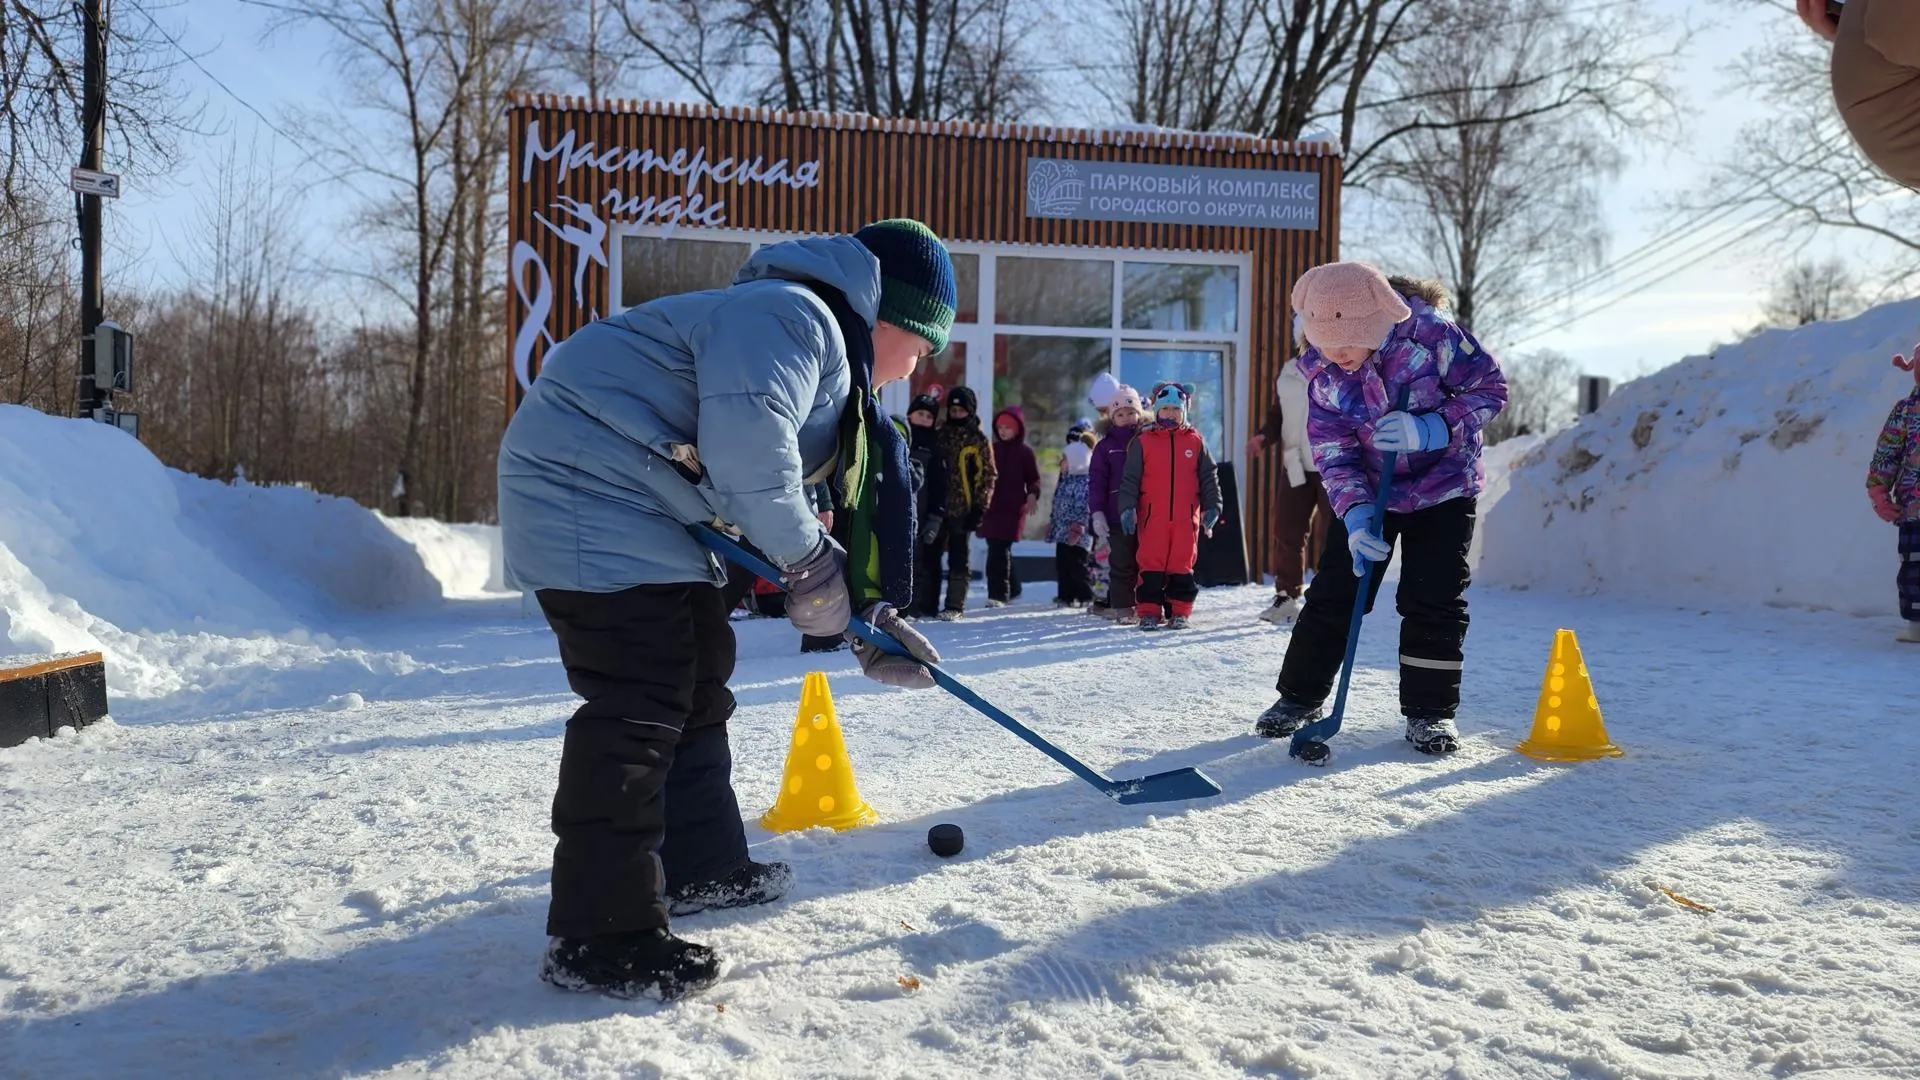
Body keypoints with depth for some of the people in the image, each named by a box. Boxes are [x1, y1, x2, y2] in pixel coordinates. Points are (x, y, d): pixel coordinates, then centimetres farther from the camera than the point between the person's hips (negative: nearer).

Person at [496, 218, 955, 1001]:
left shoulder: (837, 371, 19)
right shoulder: (792, 318, -15)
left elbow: (842, 506, 22)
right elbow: (747, 448, -30)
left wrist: (872, 616, 14)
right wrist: (808, 558, -16)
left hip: (651, 507, 11)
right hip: (590, 492, -11)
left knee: (698, 670, 17)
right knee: (639, 705, -14)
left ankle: (698, 868, 30)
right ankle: (598, 939, -8)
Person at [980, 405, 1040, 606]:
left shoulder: (1024, 452, 3)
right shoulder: (992, 449, 13)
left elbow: (1033, 479, 5)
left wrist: (1032, 496, -13)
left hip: (1012, 509, -4)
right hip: (991, 507, 4)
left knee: (999, 551, -12)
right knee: (1000, 551, 10)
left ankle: (998, 594, -9)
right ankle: (1012, 588, 28)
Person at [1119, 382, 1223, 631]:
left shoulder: (1195, 441, 8)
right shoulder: (1143, 442, 4)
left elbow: (1208, 477, 12)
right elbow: (1130, 478, 4)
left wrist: (1211, 507, 6)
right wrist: (1127, 508, -4)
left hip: (1186, 516, 1)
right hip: (1152, 516, -1)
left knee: (1182, 564, 5)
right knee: (1151, 564, 1)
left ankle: (1179, 612, 12)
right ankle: (1149, 612, 6)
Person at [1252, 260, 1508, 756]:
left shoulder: (1430, 335, -22)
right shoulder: (1323, 375, -14)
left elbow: (1490, 387, -14)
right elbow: (1334, 454, -13)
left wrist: (1433, 428, -31)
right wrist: (1355, 515, -29)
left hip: (1443, 488, -2)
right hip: (1366, 494, 2)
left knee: (1434, 600, -5)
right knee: (1333, 594, -1)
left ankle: (1429, 711, 8)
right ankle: (1300, 695, 13)